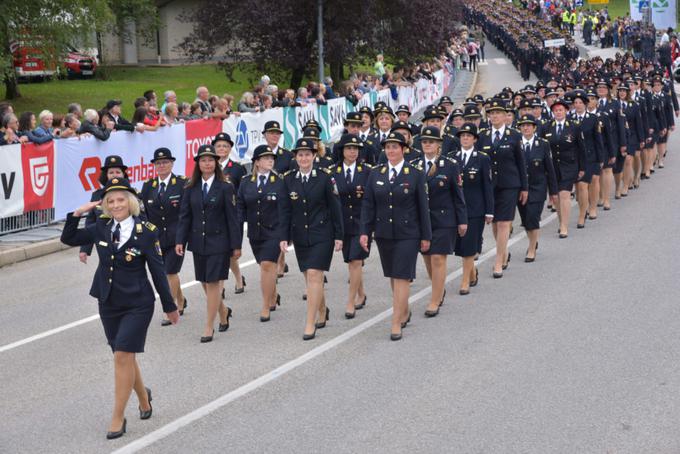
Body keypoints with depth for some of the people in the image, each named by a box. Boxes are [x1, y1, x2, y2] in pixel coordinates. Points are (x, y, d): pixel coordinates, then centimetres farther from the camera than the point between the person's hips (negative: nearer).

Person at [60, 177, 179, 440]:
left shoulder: (146, 232, -11)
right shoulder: (101, 228, 0)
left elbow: (157, 271, -6)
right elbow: (68, 239, 9)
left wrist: (169, 307, -1)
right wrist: (77, 214, -6)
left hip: (137, 305, -5)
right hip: (108, 304, 5)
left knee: (123, 357, -11)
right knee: (125, 357, 14)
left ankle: (118, 417, -3)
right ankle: (143, 397, 39)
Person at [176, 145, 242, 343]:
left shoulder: (225, 188, -5)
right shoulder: (191, 188, 6)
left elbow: (232, 218, -5)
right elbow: (184, 216, 5)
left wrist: (236, 245, -6)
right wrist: (180, 241, -5)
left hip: (218, 242, -4)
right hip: (198, 242, 4)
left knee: (213, 283, -5)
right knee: (204, 283, 10)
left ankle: (209, 327, 2)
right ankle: (223, 311, 35)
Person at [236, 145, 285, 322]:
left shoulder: (280, 182, -3)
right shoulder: (246, 183, 6)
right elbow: (240, 208, 7)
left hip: (273, 232, -4)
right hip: (255, 233, 4)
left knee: (267, 266, -12)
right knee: (266, 266, 14)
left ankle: (266, 307, -4)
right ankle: (273, 296, 37)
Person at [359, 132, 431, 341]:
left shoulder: (415, 174, -3)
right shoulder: (376, 174, 5)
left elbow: (423, 207, -1)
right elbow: (368, 205, 6)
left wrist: (426, 236, -2)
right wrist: (365, 231, -3)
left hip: (407, 235, -4)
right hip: (384, 235, 4)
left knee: (401, 278, -7)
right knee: (393, 277, 13)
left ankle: (396, 324, -5)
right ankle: (404, 312, 32)